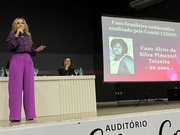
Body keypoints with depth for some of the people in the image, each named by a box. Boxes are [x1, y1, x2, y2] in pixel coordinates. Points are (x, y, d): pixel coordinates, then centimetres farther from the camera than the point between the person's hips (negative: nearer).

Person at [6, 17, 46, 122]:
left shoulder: (28, 36, 20)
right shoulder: (12, 34, 6)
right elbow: (10, 47, -12)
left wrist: (37, 50, 4)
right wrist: (16, 35, -10)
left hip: (28, 61, 5)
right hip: (16, 60, -5)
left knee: (29, 88, 2)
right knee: (16, 88, -7)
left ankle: (30, 115, 6)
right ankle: (15, 116, -5)